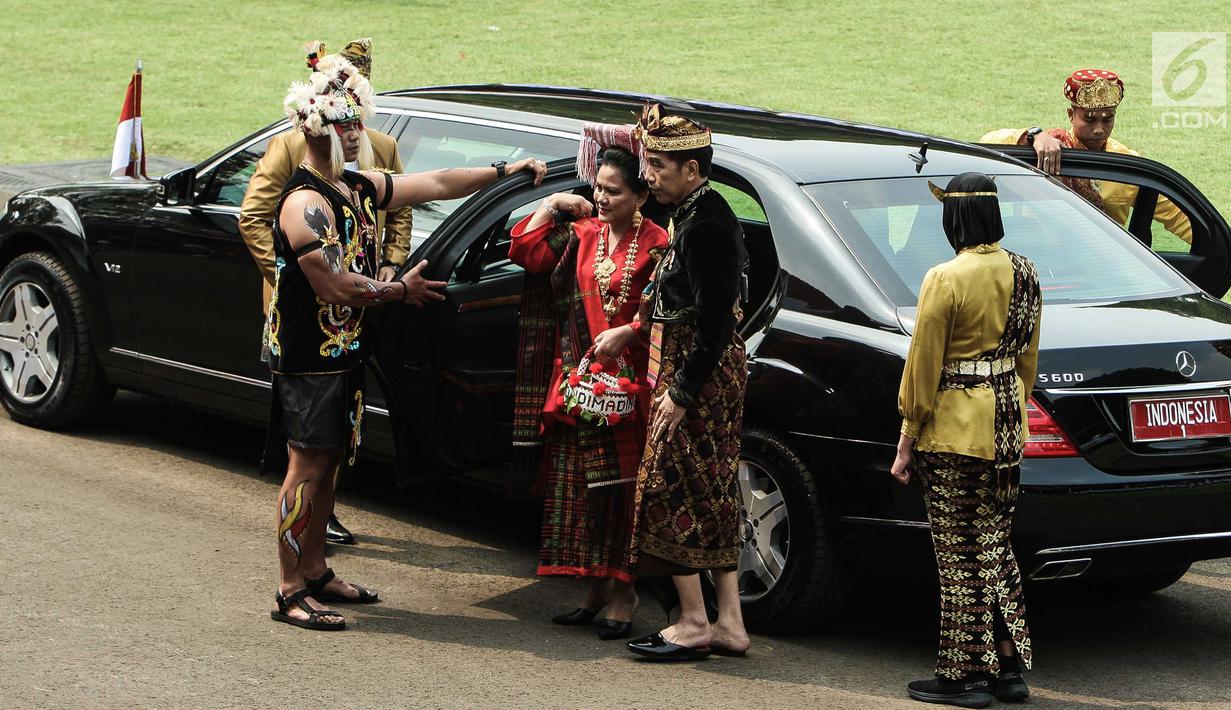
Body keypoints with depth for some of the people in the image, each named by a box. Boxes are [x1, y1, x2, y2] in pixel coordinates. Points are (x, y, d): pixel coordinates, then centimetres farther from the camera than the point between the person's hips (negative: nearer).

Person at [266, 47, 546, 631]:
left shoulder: (360, 188, 10)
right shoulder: (303, 204, -19)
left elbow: (436, 184, 16)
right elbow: (335, 286, -22)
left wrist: (506, 171, 12)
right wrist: (403, 290, -9)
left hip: (344, 352, 9)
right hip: (308, 357, -9)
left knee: (328, 464, 14)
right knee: (307, 467, -7)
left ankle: (316, 573, 23)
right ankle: (291, 593, -3)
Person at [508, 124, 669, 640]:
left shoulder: (656, 245, -6)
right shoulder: (582, 233, 11)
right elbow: (525, 251, 7)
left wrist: (626, 332, -20)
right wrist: (552, 206, 4)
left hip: (627, 381, -6)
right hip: (577, 380, 6)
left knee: (620, 486, -4)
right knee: (578, 483, 8)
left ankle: (622, 593, 3)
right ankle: (596, 589, 17)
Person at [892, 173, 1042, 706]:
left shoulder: (945, 280, -16)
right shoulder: (1024, 273, 5)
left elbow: (923, 369, -12)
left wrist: (906, 444, -5)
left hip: (954, 429, -7)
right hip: (1007, 428, 7)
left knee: (960, 557, 1)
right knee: (995, 547, 16)